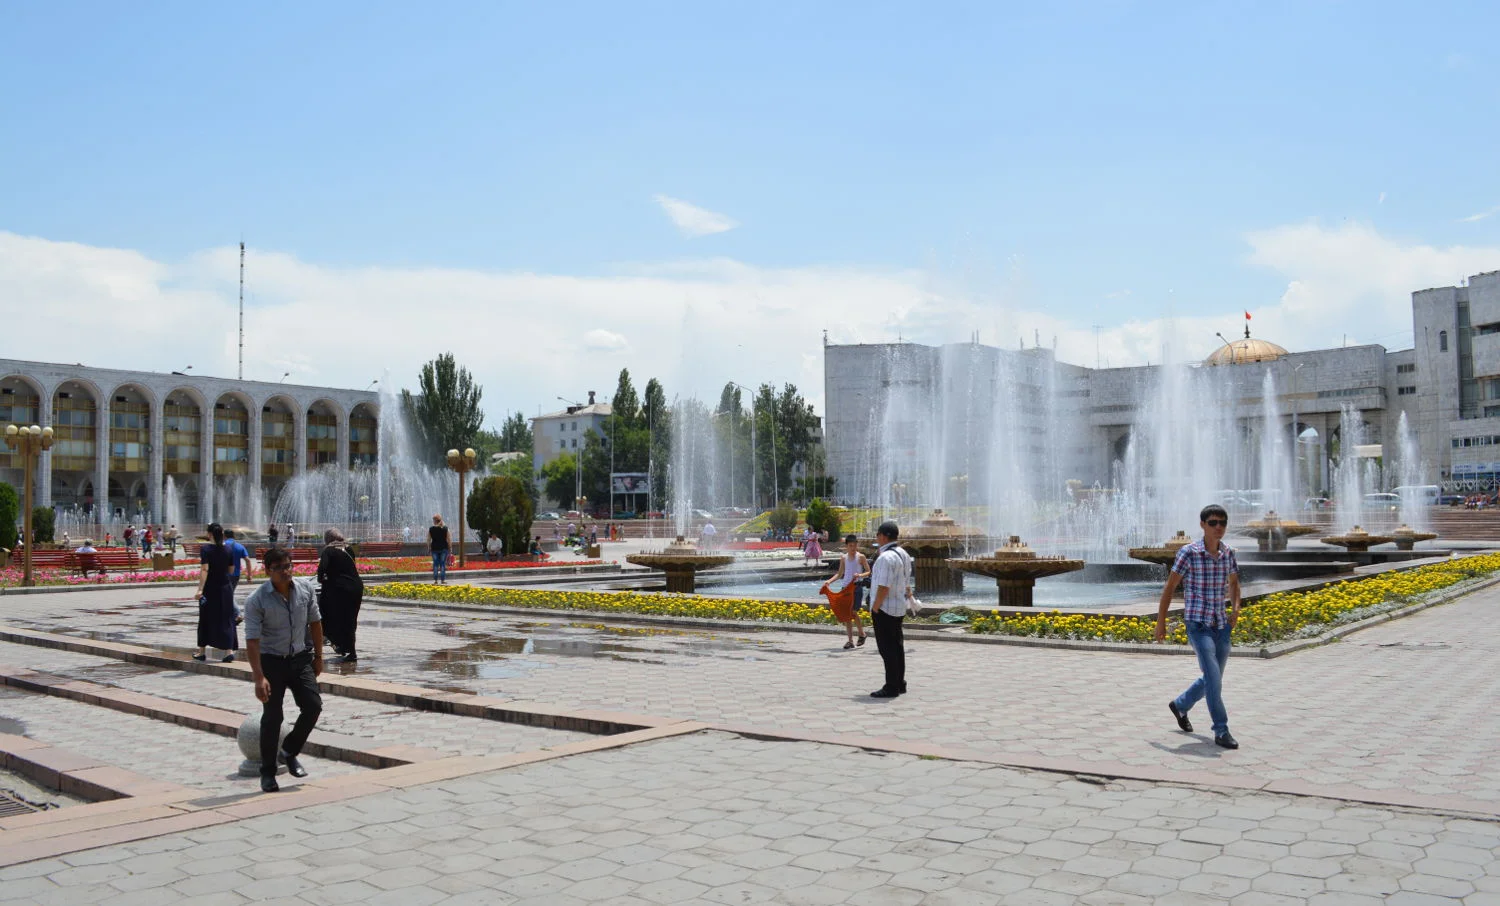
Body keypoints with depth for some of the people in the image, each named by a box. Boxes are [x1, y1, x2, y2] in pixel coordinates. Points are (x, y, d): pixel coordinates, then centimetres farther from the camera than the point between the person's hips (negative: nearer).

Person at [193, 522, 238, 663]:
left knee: (206, 620, 10)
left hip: (210, 589, -3)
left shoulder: (205, 549, -11)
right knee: (226, 620, 5)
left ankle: (202, 652, 21)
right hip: (225, 588, 3)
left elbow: (205, 570, -20)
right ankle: (229, 650, -5)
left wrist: (200, 589, -23)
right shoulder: (227, 549, 1)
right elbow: (231, 570, 7)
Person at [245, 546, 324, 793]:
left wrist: (318, 656, 11)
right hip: (271, 661, -4)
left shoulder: (306, 588, -5)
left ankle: (289, 752, 17)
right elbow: (252, 640, -20)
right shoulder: (257, 601, -17)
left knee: (313, 705, -7)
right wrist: (259, 678, -26)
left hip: (300, 658, 4)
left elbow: (315, 622, 8)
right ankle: (268, 772, 13)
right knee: (272, 717, -3)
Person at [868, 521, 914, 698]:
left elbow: (883, 586, -24)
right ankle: (900, 684, 23)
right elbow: (907, 584, 17)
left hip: (885, 609, -10)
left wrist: (874, 608, -18)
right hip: (900, 607, 10)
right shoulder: (904, 554, 12)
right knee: (897, 646, 16)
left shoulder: (886, 557, -20)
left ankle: (891, 687, -2)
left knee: (887, 648, -5)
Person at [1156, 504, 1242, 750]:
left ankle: (1180, 706, 40)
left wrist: (1236, 608, 5)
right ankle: (1221, 732, -7)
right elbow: (1170, 587, -6)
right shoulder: (1188, 553, -11)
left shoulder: (1228, 553, 4)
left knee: (1212, 679, 16)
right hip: (1198, 625, -6)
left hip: (1221, 625, 6)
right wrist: (1161, 621, -5)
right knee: (1213, 678, -15)